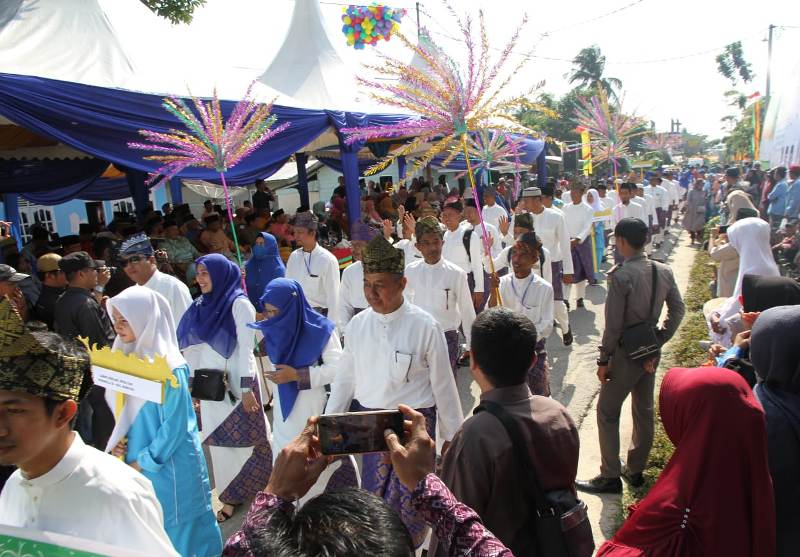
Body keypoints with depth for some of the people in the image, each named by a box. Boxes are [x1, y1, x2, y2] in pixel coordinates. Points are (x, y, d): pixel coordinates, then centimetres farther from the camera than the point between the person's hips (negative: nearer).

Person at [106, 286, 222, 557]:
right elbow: (126, 411, 12)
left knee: (177, 527, 10)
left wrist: (142, 462, -14)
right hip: (136, 463, 7)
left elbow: (175, 424, -18)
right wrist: (117, 441, -4)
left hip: (170, 465, -7)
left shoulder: (169, 367, -20)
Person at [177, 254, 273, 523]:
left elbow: (246, 348, -14)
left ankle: (260, 490, 17)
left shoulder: (239, 304, -11)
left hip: (236, 383, -6)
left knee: (244, 439, 1)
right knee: (219, 441, 13)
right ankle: (231, 496, 26)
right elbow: (193, 348, 13)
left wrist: (247, 388, -17)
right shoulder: (201, 305, 9)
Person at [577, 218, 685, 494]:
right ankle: (635, 470, 31)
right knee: (644, 411, 17)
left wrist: (603, 360, -11)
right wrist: (658, 342, 7)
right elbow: (677, 310, 4)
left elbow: (613, 324, -20)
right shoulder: (664, 271, -1)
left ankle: (610, 477, 11)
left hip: (627, 353, -7)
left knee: (607, 412, 5)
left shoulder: (621, 276, -21)